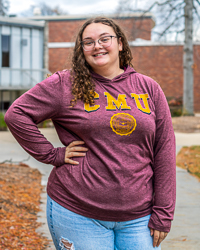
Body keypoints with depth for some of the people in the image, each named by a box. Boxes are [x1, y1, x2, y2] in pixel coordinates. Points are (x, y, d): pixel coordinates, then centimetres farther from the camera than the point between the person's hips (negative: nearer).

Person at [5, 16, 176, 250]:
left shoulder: (148, 88, 7)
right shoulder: (64, 84, -1)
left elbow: (164, 150, 5)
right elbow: (16, 115, -2)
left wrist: (163, 213, 1)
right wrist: (53, 155, -7)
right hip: (77, 215, -2)